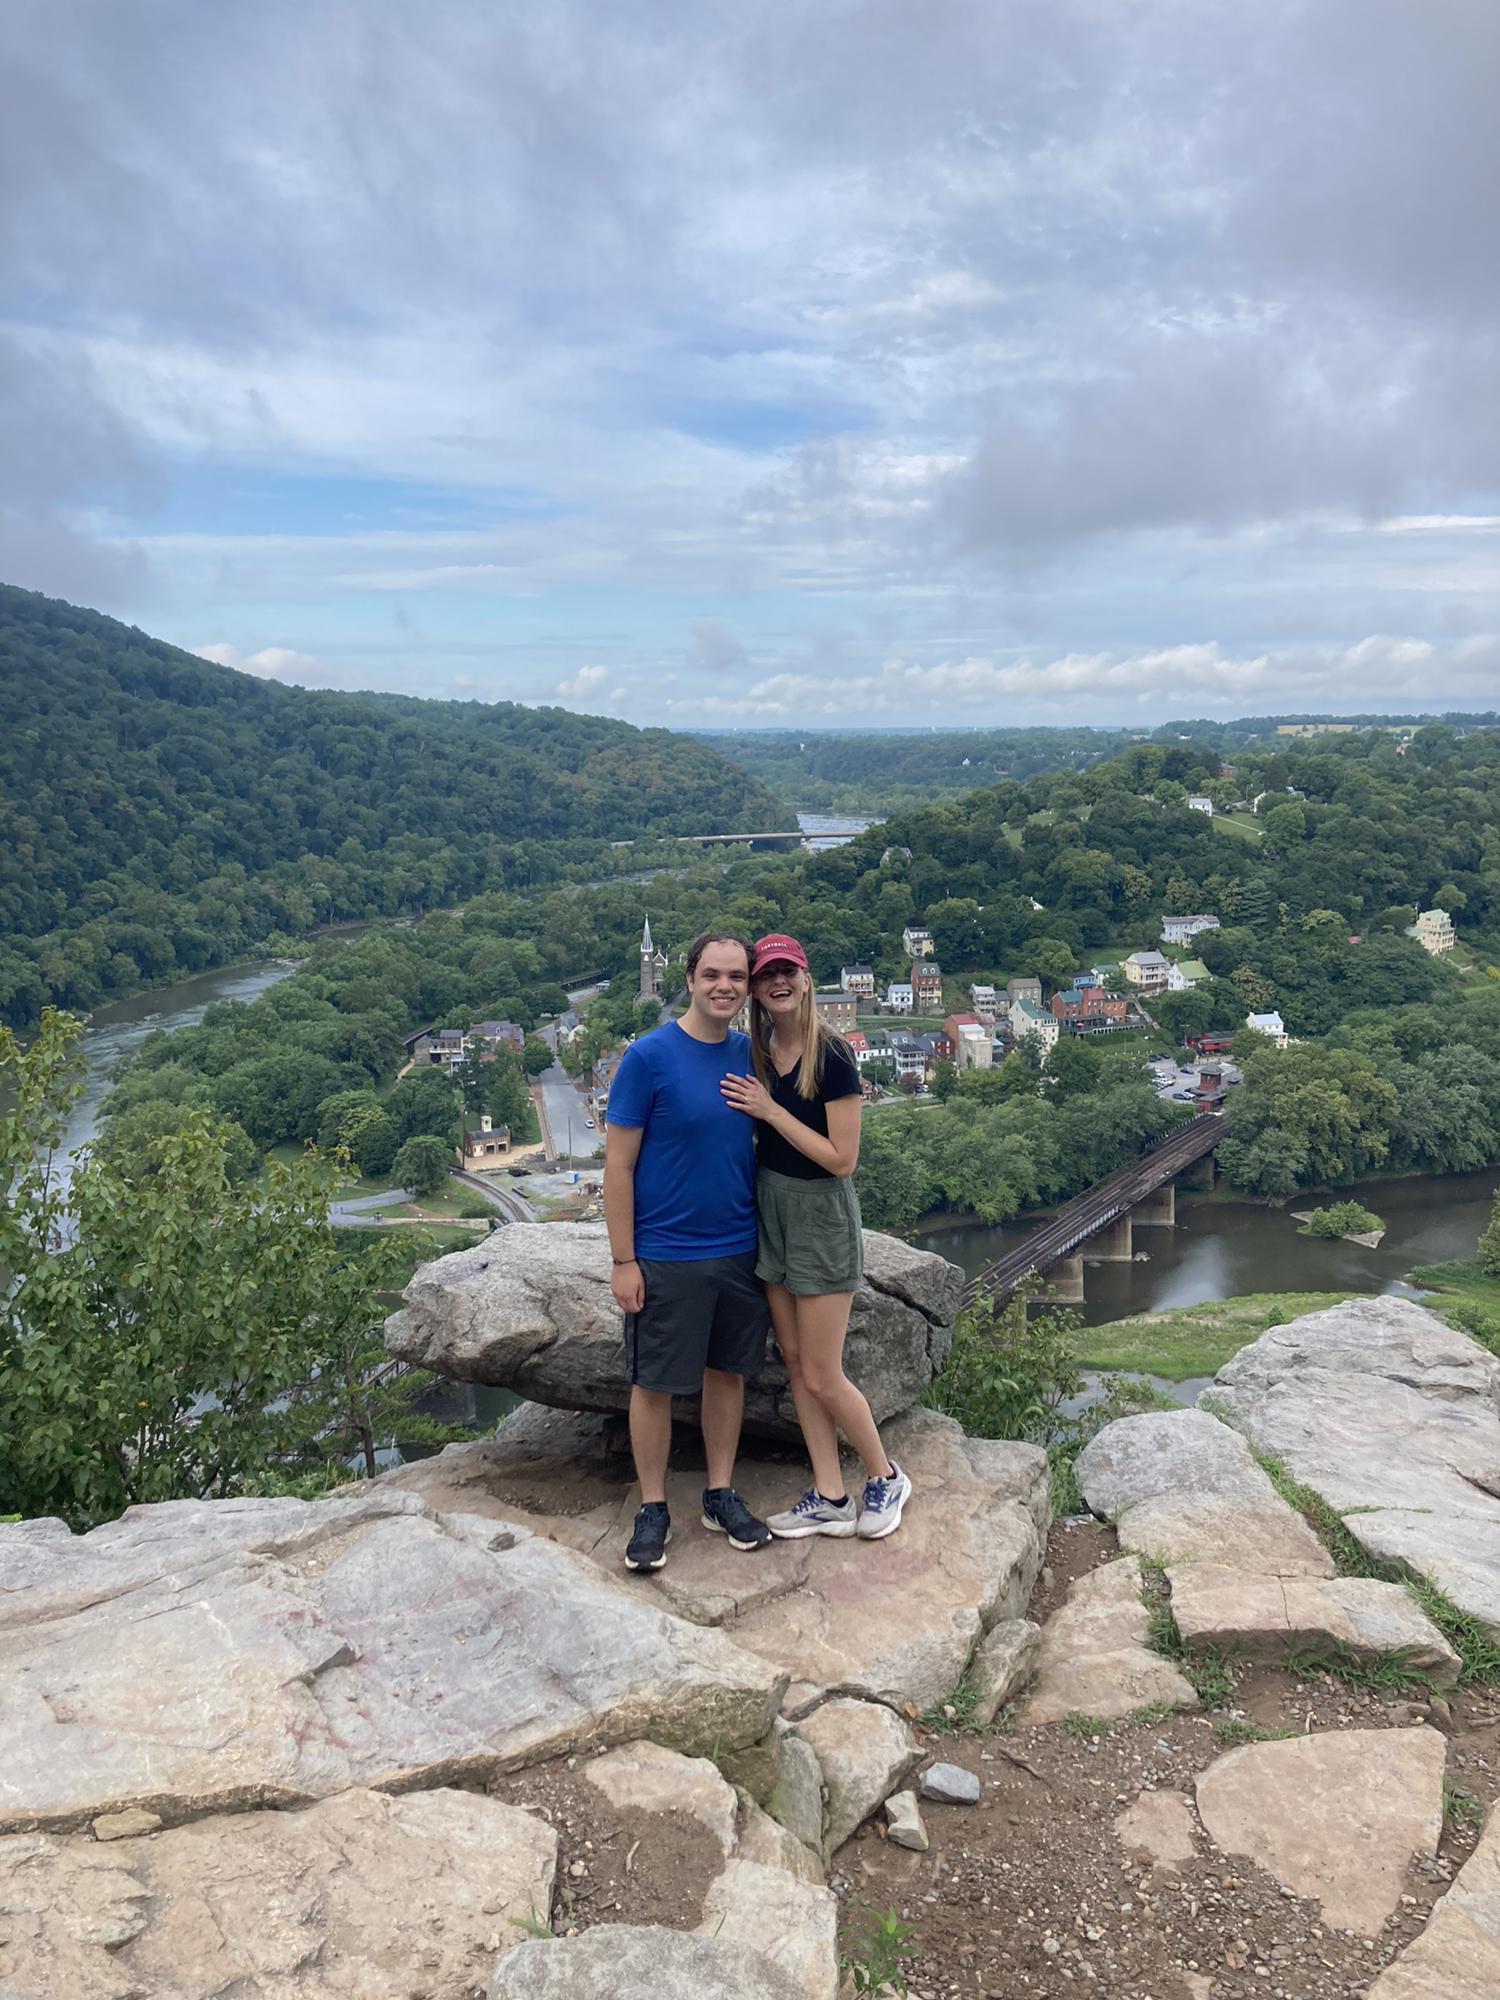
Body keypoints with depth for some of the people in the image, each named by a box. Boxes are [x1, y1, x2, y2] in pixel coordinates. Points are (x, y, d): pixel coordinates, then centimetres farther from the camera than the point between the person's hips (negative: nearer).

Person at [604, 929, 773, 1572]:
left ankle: (721, 1494, 31)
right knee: (654, 1384, 6)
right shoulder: (649, 1056, -13)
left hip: (739, 1249, 5)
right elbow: (618, 1165, -10)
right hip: (665, 1256, -4)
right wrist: (622, 1260, -11)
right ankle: (652, 1508, 22)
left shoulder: (751, 1053, 2)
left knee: (727, 1372, 15)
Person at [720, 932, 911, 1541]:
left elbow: (841, 1159, -19)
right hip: (770, 1211, 7)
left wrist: (770, 1110, -20)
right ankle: (830, 1498, 24)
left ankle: (885, 1478, 24)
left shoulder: (831, 1057, -18)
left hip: (820, 1215, -7)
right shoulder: (755, 1050, 3)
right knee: (796, 1363, 12)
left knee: (822, 1376, 0)